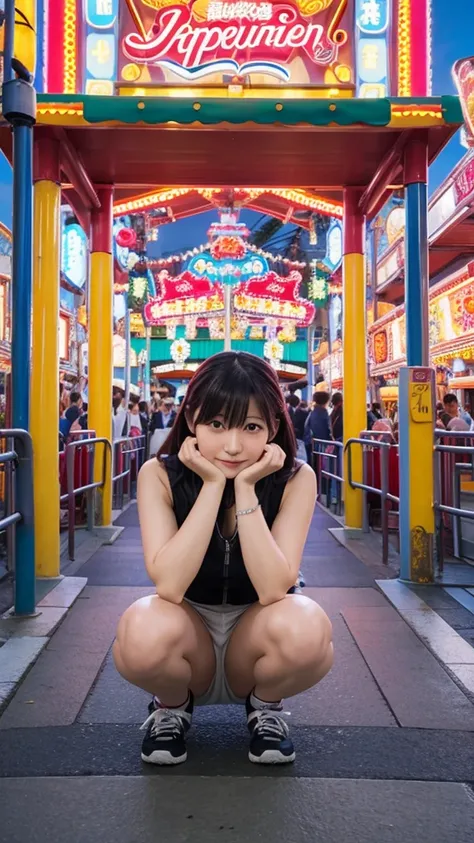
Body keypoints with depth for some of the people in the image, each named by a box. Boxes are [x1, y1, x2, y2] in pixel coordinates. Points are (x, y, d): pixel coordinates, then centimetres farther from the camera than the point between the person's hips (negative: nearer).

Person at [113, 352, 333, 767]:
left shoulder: (296, 480, -16)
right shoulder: (159, 475, -17)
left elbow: (274, 590, -26)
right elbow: (169, 586, -28)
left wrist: (246, 488, -31)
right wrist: (213, 485, -31)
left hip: (254, 637, 1)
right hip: (188, 644, 0)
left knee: (306, 629, -33)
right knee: (144, 631, -34)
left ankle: (265, 706, 2)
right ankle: (172, 706, 2)